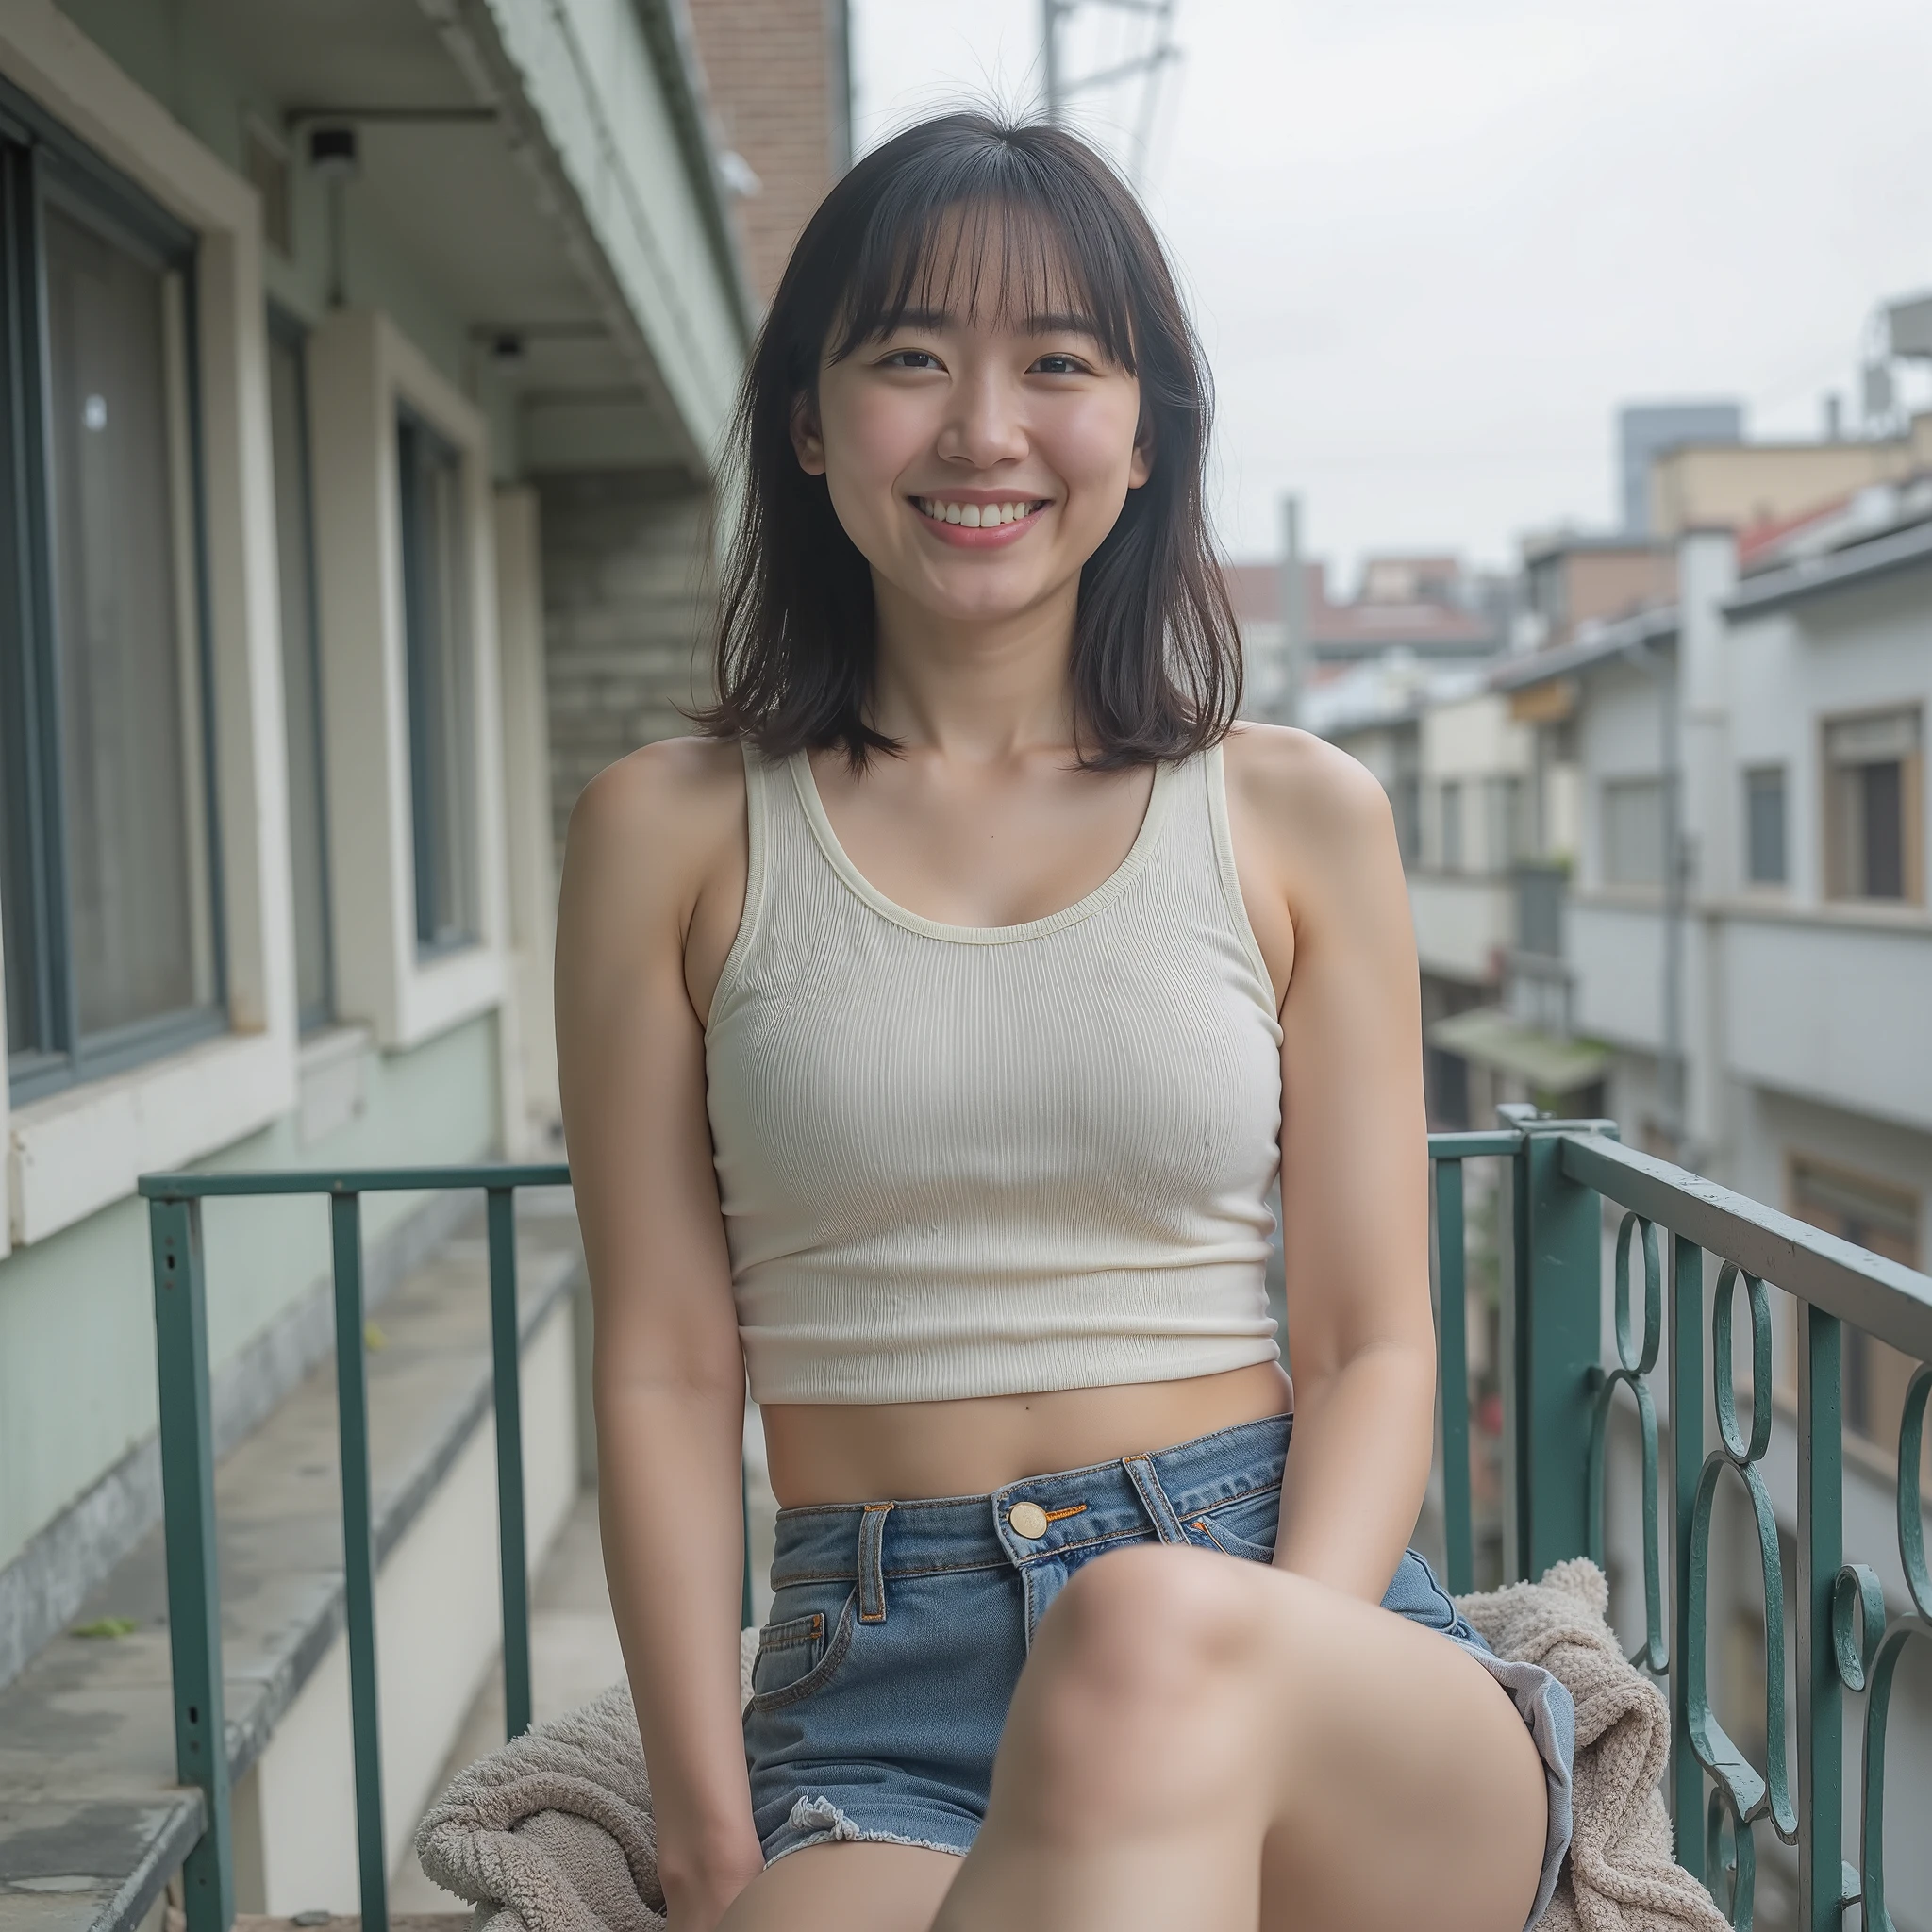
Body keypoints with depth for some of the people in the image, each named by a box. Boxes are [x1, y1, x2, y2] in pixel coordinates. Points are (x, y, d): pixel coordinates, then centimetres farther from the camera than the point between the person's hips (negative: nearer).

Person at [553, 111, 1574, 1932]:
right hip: (877, 1690, 0)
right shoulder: (671, 831, 7)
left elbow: (1373, 1348, 5)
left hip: (1302, 1620, 1)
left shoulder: (1300, 816, 8)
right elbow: (665, 1369, 4)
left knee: (1152, 1642, -36)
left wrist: (1245, 1699, -12)